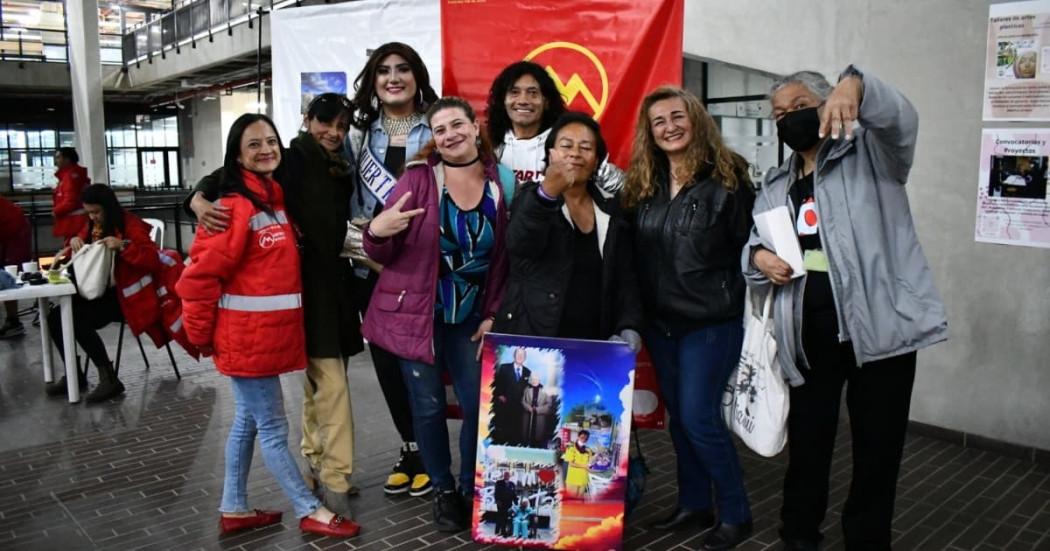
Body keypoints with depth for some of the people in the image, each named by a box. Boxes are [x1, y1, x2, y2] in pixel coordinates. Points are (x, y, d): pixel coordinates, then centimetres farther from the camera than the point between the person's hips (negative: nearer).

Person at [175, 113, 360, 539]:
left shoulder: (277, 198, 11)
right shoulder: (234, 207, -15)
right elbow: (202, 274, -15)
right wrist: (203, 335, -7)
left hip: (272, 331, 9)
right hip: (247, 335, -9)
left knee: (248, 421, 17)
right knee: (272, 427, 3)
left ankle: (234, 510, 30)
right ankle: (310, 512, 13)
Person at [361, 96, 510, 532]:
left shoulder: (498, 183, -2)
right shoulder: (418, 178, -9)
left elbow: (503, 258, 4)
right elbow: (382, 254, -8)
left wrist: (492, 315, -1)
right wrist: (377, 231, -30)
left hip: (469, 318, 2)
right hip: (414, 313, -2)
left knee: (479, 405, 1)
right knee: (428, 406, 6)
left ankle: (472, 488, 25)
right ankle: (443, 490, 27)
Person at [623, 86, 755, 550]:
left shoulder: (726, 178, -9)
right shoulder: (643, 185, 6)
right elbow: (635, 253, 9)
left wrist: (732, 297, -9)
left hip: (711, 321, -6)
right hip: (660, 321, 6)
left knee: (699, 417, -5)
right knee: (677, 416, 14)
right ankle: (693, 504, 30)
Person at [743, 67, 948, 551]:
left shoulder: (871, 153, 3)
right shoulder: (776, 185, 18)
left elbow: (899, 118, -18)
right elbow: (753, 244, 22)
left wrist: (855, 85, -39)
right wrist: (758, 256, -2)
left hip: (878, 324, -4)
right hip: (808, 333, 4)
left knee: (877, 449, 5)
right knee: (806, 443, 14)